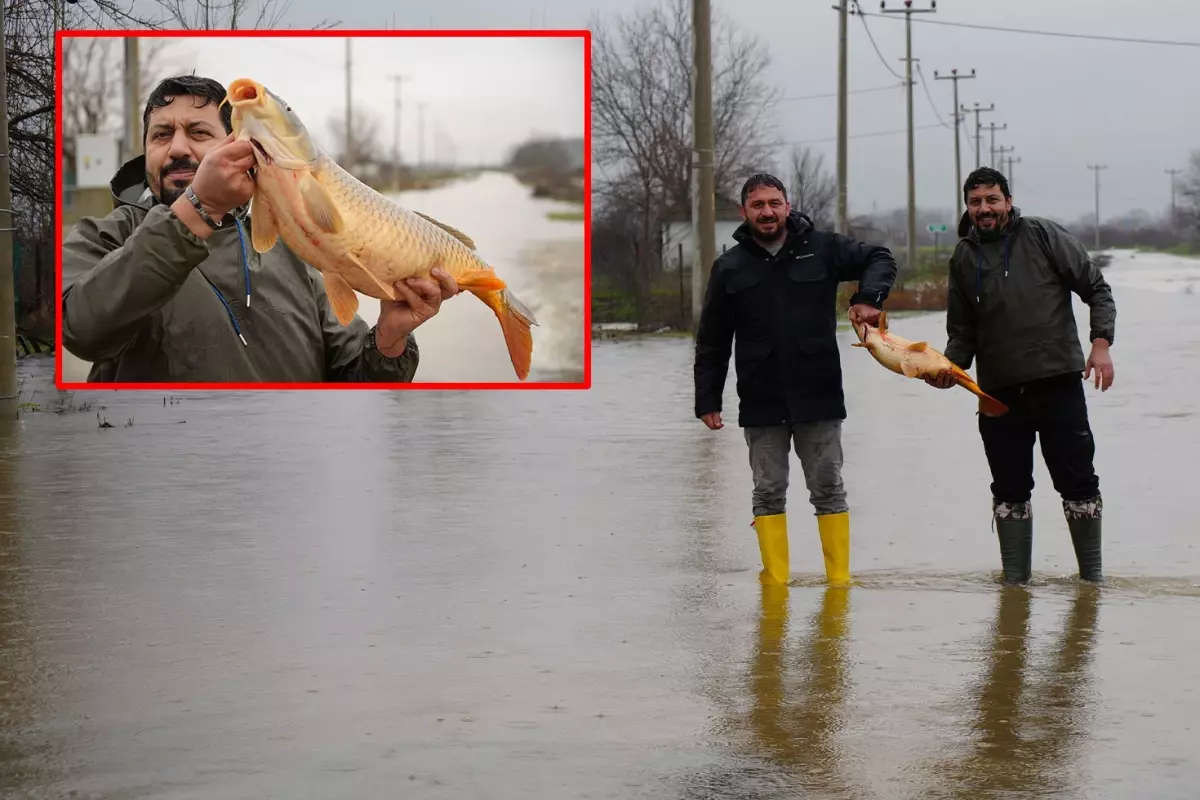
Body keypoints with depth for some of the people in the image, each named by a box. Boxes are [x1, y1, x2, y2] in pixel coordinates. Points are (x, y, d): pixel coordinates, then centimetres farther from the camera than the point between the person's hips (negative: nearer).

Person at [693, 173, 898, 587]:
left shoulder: (822, 248, 0)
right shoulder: (730, 268, 3)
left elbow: (879, 258, 10)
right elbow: (712, 343, 6)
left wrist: (868, 298, -9)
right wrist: (707, 400, 2)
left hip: (818, 397, -1)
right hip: (761, 403, 1)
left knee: (828, 489, 6)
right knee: (768, 493, 5)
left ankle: (840, 579, 12)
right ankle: (775, 581, 9)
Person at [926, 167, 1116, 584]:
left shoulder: (1044, 236, 0)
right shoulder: (963, 257, 10)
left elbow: (1096, 288, 2)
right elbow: (963, 330, 15)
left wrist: (1101, 342, -11)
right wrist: (949, 367, -4)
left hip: (1058, 382, -3)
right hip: (999, 390, 3)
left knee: (1077, 482, 3)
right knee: (1009, 489, 7)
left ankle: (1092, 576, 15)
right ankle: (1015, 580, 15)